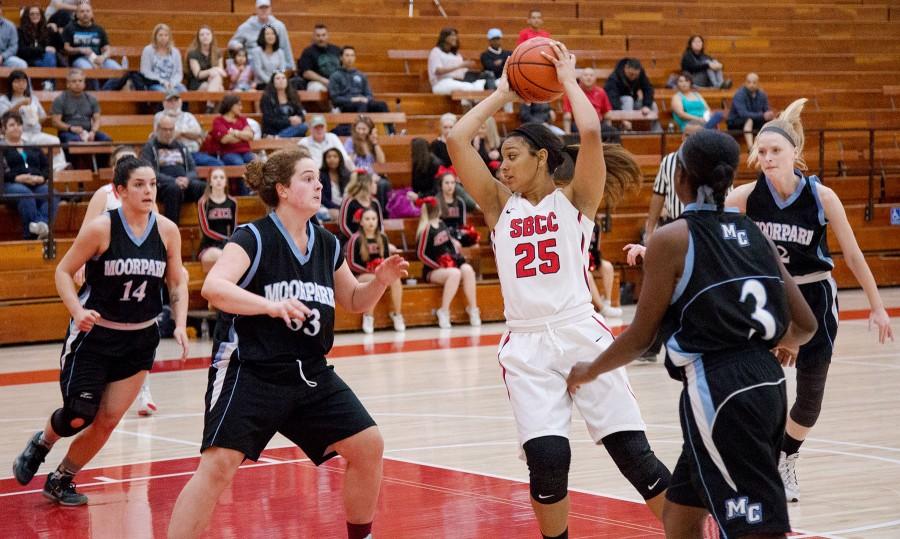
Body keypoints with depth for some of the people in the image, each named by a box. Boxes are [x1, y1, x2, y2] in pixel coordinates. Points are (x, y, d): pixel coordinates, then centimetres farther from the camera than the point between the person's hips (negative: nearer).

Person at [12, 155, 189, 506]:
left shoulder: (167, 231, -4)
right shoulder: (101, 228, -15)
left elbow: (177, 283, 7)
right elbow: (63, 271, -7)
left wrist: (180, 325, -7)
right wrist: (77, 311, -22)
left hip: (140, 339, 4)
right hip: (93, 334, -4)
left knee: (107, 421, 2)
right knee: (78, 416, -8)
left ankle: (62, 480, 22)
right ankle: (40, 445, 27)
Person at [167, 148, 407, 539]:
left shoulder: (327, 245, 8)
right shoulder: (253, 238, -11)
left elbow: (355, 301, 22)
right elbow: (212, 287, -27)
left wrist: (380, 281, 1)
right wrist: (271, 305, -39)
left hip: (310, 373, 7)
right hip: (249, 372, -6)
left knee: (368, 445, 3)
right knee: (218, 465, -18)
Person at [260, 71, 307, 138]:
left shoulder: (293, 95, 16)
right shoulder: (267, 98, 0)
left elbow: (301, 114, 11)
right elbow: (270, 121, -8)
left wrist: (299, 119, -14)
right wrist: (289, 121, -19)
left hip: (290, 129, 6)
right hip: (273, 133, -6)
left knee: (303, 126, -29)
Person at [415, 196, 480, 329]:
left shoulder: (441, 224, 9)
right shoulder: (426, 229, -13)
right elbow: (421, 254, -14)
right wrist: (439, 267, -17)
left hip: (452, 264, 6)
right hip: (432, 271, -6)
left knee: (467, 269, -23)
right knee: (454, 273, -34)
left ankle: (473, 308, -20)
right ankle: (444, 312, -27)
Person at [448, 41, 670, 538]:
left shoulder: (575, 199, 4)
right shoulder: (500, 205, 12)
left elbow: (590, 132, -14)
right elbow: (456, 140, 3)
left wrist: (568, 79, 1)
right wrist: (503, 94, 11)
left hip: (580, 332, -2)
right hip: (525, 345, 2)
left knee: (632, 452, -3)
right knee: (546, 459, -13)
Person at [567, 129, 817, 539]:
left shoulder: (672, 239, -7)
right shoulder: (754, 235, 10)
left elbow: (642, 336, -4)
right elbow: (805, 324, 12)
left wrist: (589, 371, 14)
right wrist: (786, 343, 36)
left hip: (718, 391, -8)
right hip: (766, 383, 8)